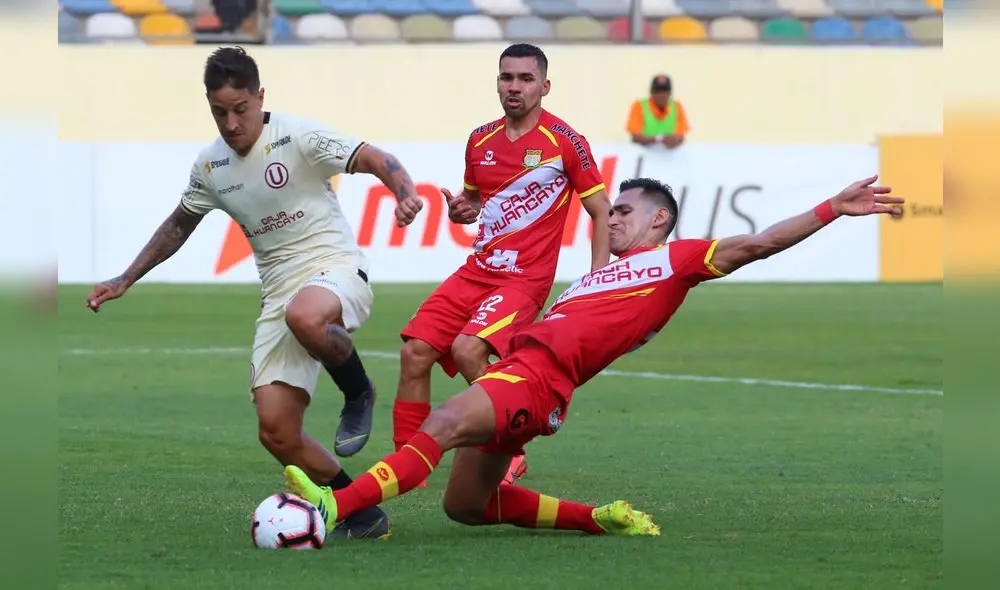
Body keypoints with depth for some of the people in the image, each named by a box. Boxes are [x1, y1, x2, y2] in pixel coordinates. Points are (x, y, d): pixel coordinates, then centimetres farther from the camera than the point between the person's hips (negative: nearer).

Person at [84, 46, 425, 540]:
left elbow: (375, 160, -14)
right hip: (279, 290, 6)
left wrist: (405, 192, -35)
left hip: (335, 267, -6)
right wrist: (124, 281, 24)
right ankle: (361, 514, 9)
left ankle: (358, 393, -14)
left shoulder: (297, 137, -9)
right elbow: (178, 226, 26)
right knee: (276, 432, -7)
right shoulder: (209, 166, 9)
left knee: (304, 316, -44)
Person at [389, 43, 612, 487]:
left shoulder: (564, 142, -7)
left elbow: (601, 211, -3)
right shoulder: (481, 141, 11)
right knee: (415, 352, -7)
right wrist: (460, 210, 2)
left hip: (525, 278, -6)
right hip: (477, 268, 6)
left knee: (467, 349, -28)